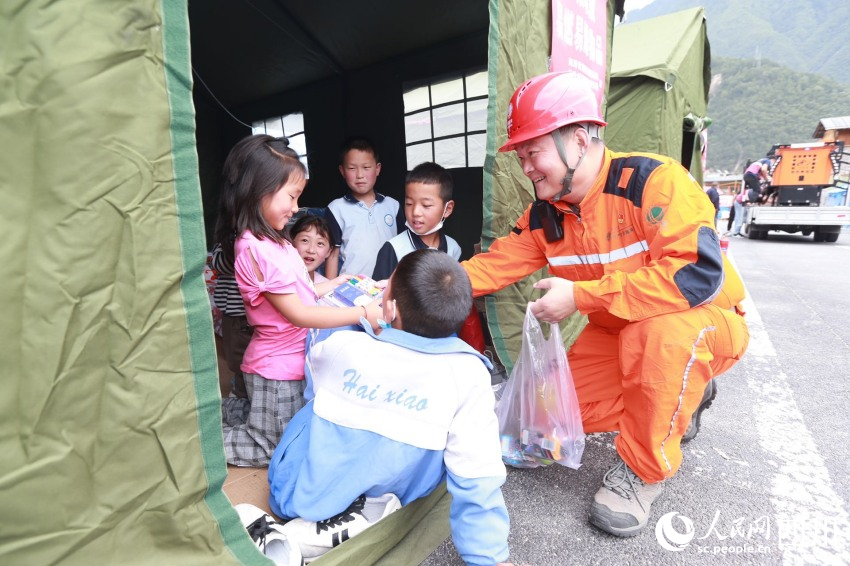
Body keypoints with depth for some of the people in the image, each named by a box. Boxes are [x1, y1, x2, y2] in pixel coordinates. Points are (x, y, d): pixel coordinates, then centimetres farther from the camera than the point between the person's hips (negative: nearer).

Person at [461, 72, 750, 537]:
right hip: (619, 331, 7)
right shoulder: (544, 215, -5)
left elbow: (699, 275, -35)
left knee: (661, 332, -40)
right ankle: (682, 398, 20)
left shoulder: (652, 179, -26)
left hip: (703, 322, -6)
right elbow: (493, 265, -7)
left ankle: (643, 469, -13)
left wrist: (580, 295, -37)